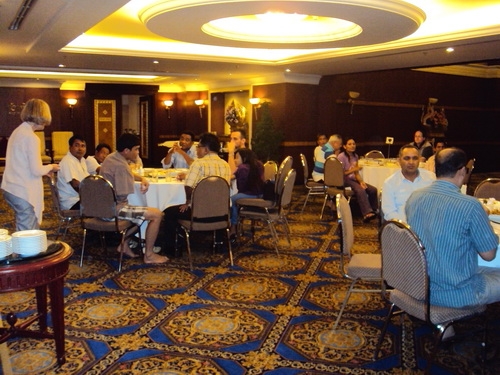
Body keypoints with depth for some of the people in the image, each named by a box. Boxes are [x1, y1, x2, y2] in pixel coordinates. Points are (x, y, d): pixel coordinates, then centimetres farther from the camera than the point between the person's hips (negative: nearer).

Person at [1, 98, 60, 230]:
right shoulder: (31, 137, -18)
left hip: (11, 189, 9)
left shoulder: (18, 132, 10)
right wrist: (50, 167, 0)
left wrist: (45, 169, 17)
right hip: (24, 193, -9)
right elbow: (36, 171, -19)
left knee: (24, 234, 18)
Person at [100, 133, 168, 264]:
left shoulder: (112, 157, 9)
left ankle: (124, 244, 23)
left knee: (141, 211, 28)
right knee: (156, 214, -11)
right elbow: (122, 195, -24)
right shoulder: (120, 165, -22)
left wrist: (142, 179, 6)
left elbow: (127, 175, 26)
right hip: (113, 209, -10)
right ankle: (149, 255, -2)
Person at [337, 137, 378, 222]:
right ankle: (367, 213, -39)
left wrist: (361, 181, -7)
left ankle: (374, 211, 3)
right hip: (344, 181, -7)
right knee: (360, 190, -34)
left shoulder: (355, 156, 12)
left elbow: (356, 173, 12)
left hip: (353, 180, 7)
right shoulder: (341, 157, -9)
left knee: (373, 190, -11)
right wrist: (353, 170, -20)